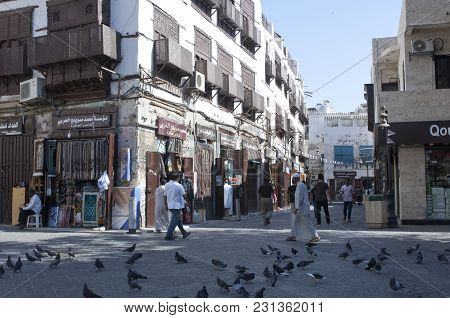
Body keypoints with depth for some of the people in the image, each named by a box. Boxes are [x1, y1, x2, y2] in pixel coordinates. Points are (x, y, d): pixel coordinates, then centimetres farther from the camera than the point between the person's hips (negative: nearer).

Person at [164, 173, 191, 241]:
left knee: (179, 220, 18)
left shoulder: (167, 185, 6)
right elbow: (184, 195, -12)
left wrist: (166, 205, 19)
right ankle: (168, 236, -7)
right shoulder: (179, 186, -13)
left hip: (170, 206, 8)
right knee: (174, 221, -4)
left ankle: (184, 233, 27)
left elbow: (165, 196, 11)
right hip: (177, 205, -8)